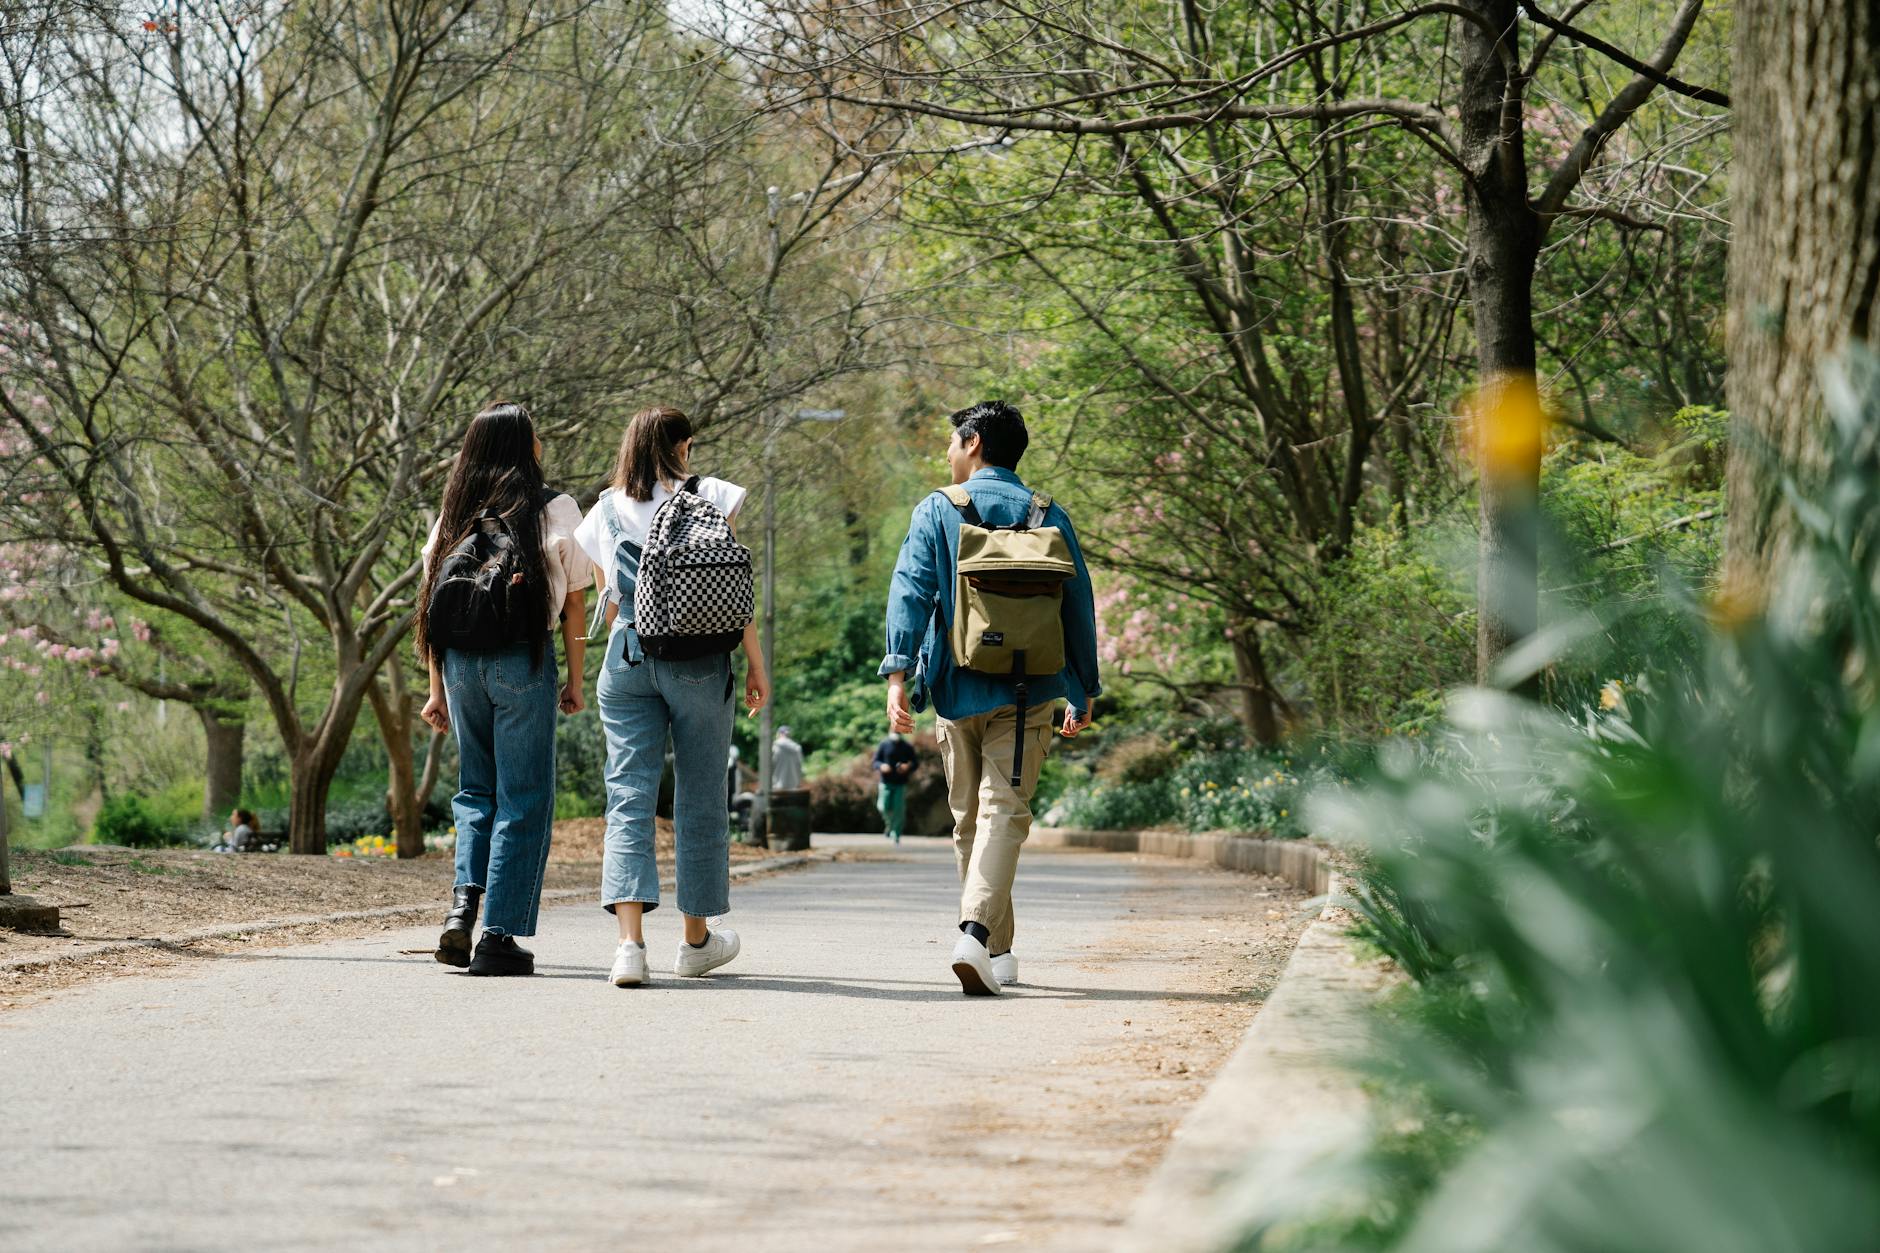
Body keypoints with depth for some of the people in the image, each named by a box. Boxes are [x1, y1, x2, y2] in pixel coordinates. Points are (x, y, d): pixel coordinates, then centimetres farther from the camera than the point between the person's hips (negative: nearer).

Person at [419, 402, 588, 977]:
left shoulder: (455, 511, 11)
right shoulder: (556, 509, 0)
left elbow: (433, 603, 8)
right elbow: (575, 601, -1)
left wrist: (437, 689, 11)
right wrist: (575, 681, 7)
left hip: (461, 661, 4)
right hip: (523, 660, -4)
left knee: (476, 788, 19)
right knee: (523, 799, 3)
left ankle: (463, 901, -2)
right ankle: (499, 936, 0)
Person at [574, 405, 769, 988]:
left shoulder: (606, 513, 10)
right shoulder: (709, 497, 1)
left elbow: (609, 603, 15)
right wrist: (756, 665, 3)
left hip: (626, 657, 2)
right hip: (699, 658, -2)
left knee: (628, 794, -3)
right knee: (699, 797, 10)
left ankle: (631, 941, -20)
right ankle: (697, 940, 21)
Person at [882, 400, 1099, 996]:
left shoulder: (937, 511, 2)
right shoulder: (1049, 516, 6)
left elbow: (910, 591, -10)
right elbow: (1078, 606, 9)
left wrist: (898, 673, -15)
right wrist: (1082, 692, 17)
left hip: (956, 689, 0)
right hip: (1025, 693, 0)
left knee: (969, 819, 13)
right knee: (1004, 811, -7)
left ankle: (996, 954, 20)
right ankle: (977, 932, -28)